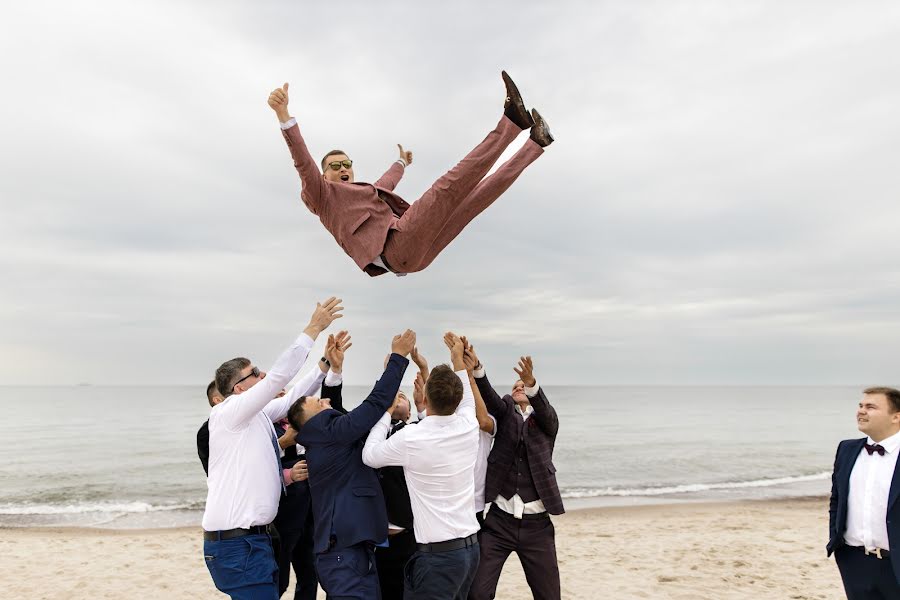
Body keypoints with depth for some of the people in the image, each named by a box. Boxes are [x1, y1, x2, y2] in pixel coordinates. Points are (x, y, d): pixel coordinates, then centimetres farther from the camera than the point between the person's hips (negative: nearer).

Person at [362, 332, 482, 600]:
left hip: (438, 554, -7)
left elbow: (369, 455, 2)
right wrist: (458, 359, 29)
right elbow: (466, 402, 23)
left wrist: (386, 409, 10)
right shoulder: (469, 427, -3)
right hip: (471, 547, 7)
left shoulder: (410, 438, -17)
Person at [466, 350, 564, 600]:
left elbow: (542, 408, -16)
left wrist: (531, 382, -38)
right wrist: (475, 365, -32)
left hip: (536, 524, 0)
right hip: (498, 521, 0)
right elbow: (488, 396, -12)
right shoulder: (506, 412, 9)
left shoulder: (548, 420, 8)